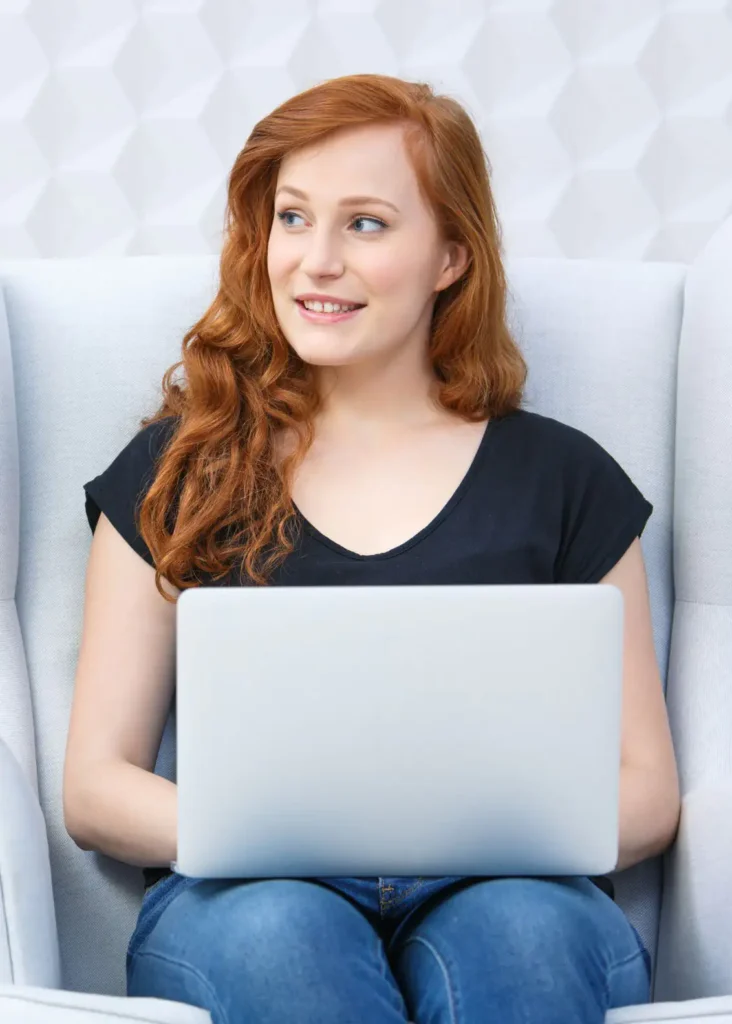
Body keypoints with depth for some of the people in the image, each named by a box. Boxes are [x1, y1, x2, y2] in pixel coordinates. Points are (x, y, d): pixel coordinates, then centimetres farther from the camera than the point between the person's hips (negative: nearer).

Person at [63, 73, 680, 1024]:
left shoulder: (562, 478, 12)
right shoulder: (178, 471, 12)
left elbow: (646, 789, 11)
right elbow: (97, 785, 8)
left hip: (502, 898, 1)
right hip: (247, 898, 0)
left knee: (524, 926, -34)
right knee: (278, 927, -35)